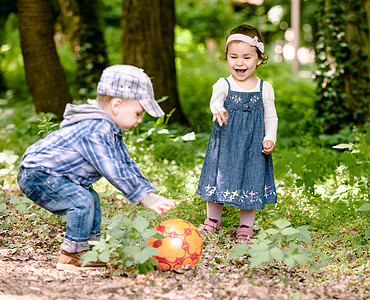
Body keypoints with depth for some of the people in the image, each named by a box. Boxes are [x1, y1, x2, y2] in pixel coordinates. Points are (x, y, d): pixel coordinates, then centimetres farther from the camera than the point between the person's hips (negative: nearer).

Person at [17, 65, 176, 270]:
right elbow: (114, 172, -27)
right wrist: (145, 199, -21)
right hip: (37, 175, -11)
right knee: (82, 201, -22)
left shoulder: (109, 130, 9)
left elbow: (126, 164, 11)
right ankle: (70, 257, -12)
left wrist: (151, 195, 1)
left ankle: (90, 252, 23)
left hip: (48, 174, 11)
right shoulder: (95, 132, -26)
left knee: (91, 199, 17)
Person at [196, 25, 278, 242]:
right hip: (225, 143, 0)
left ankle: (246, 225, 19)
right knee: (219, 178, 8)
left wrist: (270, 139, -7)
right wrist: (219, 111, -49)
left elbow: (271, 117, 8)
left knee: (252, 182, 3)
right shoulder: (223, 85, -5)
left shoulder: (265, 89, 1)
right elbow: (215, 101, -25)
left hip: (254, 146, 1)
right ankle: (213, 220, 27)